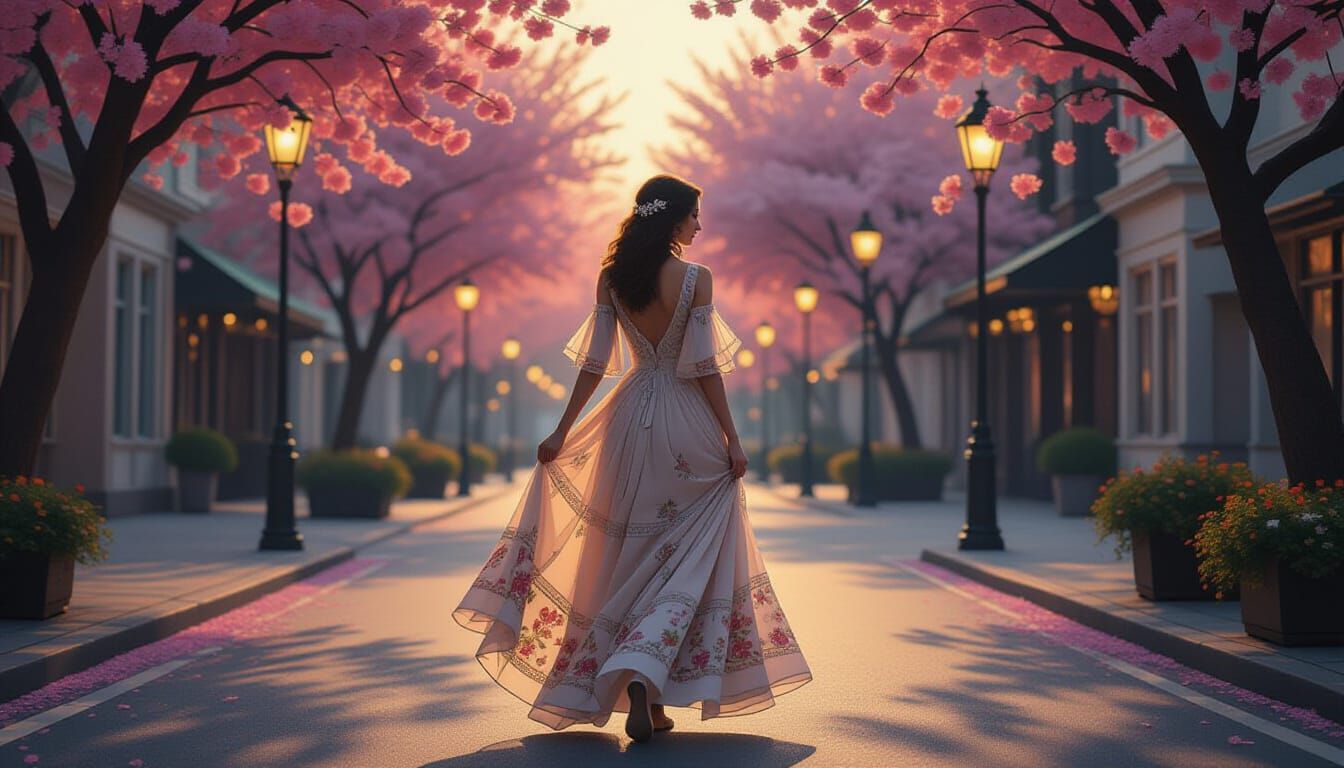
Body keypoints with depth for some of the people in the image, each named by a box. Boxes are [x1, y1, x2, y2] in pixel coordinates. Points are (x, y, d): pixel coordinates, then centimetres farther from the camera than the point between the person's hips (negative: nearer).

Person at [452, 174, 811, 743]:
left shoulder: (611, 278, 2)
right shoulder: (696, 279, -9)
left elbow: (595, 363, 1)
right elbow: (705, 366, -11)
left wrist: (563, 431, 6)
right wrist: (732, 438, -5)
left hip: (631, 418, 4)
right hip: (689, 426, -4)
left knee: (636, 554, 14)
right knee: (688, 558, 4)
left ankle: (647, 698, 16)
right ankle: (644, 673, -15)